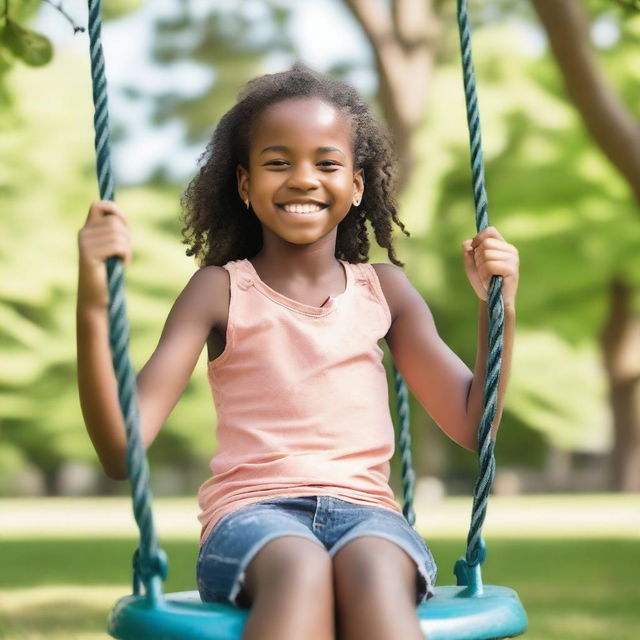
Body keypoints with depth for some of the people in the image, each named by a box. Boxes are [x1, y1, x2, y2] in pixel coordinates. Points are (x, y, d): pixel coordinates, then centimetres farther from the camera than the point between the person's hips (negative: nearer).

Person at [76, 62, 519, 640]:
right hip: (251, 513, -2)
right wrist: (93, 306, -17)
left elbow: (472, 427, 15)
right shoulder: (220, 290, 6)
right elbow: (122, 449, -4)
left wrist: (499, 309, 1)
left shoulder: (383, 289, 14)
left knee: (372, 574, -36)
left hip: (365, 511, 2)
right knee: (301, 570, -38)